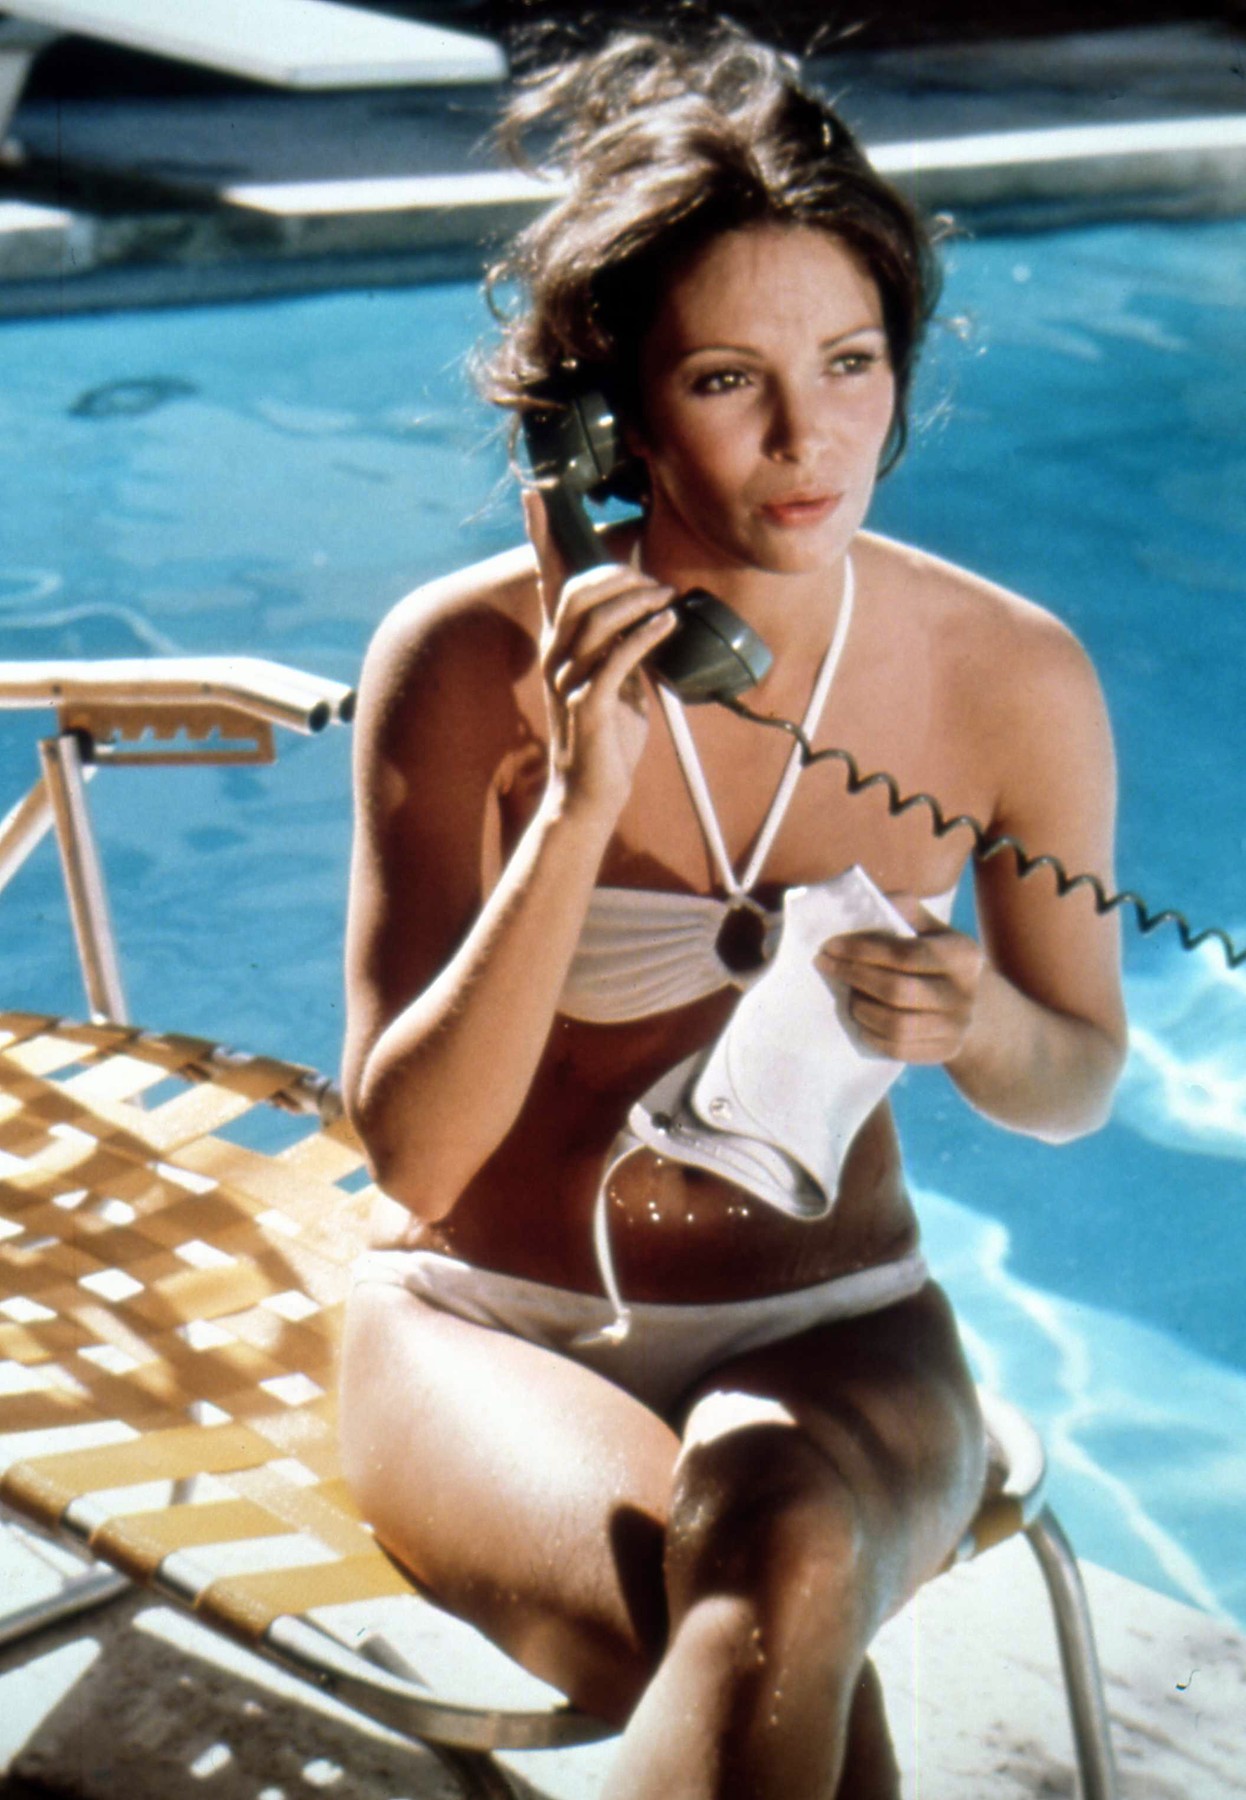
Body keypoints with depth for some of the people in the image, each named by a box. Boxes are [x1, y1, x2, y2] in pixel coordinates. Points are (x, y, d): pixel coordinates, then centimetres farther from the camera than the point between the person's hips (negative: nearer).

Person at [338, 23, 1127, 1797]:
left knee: (788, 1560, -34)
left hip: (837, 1334, 2)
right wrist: (580, 804, -28)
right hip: (490, 1330, -2)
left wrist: (977, 1023, -17)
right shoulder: (469, 661, -14)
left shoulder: (1014, 677, -8)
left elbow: (1079, 1076, 7)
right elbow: (414, 1154, -17)